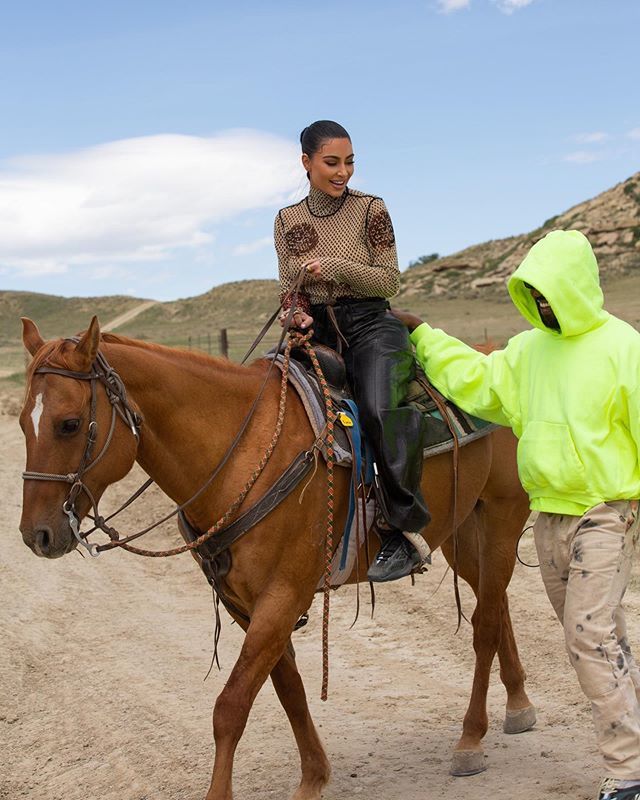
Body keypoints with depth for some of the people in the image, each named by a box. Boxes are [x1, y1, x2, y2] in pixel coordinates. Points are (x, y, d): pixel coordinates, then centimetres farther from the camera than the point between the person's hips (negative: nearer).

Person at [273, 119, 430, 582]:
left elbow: (390, 280, 0)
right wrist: (294, 313, -8)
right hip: (316, 333, 5)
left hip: (372, 327, -4)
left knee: (382, 411, -31)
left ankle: (398, 536, -26)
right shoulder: (288, 221, 12)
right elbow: (289, 287, 15)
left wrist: (336, 267, -13)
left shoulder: (371, 210, 2)